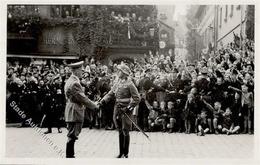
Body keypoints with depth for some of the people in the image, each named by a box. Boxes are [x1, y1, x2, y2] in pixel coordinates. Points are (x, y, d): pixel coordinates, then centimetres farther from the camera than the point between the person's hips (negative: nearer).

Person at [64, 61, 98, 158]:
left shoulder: (70, 81, 14)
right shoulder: (75, 83, -20)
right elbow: (82, 98, -19)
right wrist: (94, 106, -6)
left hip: (70, 112, 11)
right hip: (74, 113, -11)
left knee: (72, 136, 16)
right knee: (72, 136, -5)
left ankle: (70, 155, 23)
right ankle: (69, 156, 0)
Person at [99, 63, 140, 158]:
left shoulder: (129, 84, -12)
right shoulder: (117, 83, 9)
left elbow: (137, 99, -12)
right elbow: (110, 94, 10)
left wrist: (129, 108, -17)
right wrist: (103, 101, -4)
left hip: (126, 109, -6)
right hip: (117, 108, 6)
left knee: (125, 132, 1)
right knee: (120, 132, 13)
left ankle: (126, 153, 12)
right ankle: (121, 152, 22)